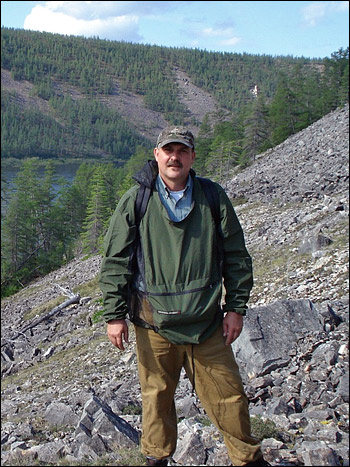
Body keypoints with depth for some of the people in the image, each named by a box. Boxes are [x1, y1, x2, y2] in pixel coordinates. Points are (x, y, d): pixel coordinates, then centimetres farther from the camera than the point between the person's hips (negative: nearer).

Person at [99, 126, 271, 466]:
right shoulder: (135, 201, -2)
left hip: (206, 322, 1)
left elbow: (236, 257, 8)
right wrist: (114, 314, -2)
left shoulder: (214, 198, 2)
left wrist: (236, 307, 4)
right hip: (154, 325, -1)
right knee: (156, 396, 12)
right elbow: (115, 261, 1)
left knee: (228, 396, 8)